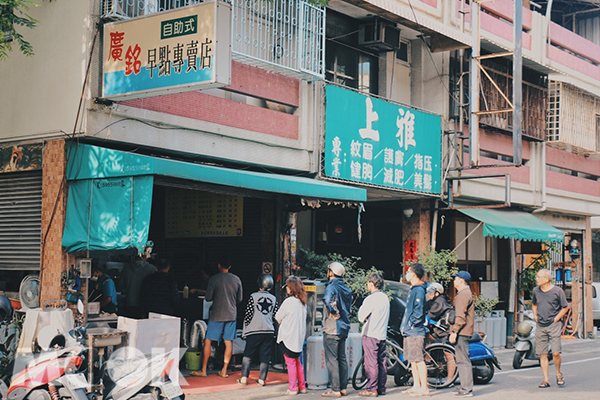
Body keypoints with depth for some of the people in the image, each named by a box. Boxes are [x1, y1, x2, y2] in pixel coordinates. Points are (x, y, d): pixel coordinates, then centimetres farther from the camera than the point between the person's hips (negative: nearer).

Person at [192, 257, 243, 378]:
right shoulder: (237, 280, 3)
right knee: (229, 342, 6)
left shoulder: (214, 279, -8)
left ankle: (203, 370, 5)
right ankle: (224, 370, 6)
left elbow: (208, 298, -7)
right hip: (231, 314, 4)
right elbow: (239, 299, 10)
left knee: (208, 341, 4)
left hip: (217, 315, -3)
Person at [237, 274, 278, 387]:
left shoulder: (253, 296, -5)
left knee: (247, 355, 7)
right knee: (265, 356, 7)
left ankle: (244, 378, 4)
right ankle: (262, 379, 7)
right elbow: (275, 316, 7)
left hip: (254, 331, -3)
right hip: (269, 331, 3)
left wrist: (244, 330, 3)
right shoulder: (274, 299, 5)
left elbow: (248, 315, -6)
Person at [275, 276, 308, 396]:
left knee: (291, 363, -1)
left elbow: (278, 317, -6)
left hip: (288, 337, -7)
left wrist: (282, 322, 14)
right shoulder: (302, 302, 6)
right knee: (297, 362, 17)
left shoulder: (289, 302, -17)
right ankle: (302, 387, 21)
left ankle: (292, 389, 3)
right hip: (299, 337, 7)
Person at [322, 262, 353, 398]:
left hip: (332, 329, -8)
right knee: (342, 358, 13)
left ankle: (335, 389, -4)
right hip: (344, 328, 8)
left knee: (331, 359, -4)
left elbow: (328, 301, -33)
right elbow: (349, 305, 17)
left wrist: (334, 313, -21)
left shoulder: (331, 287, -15)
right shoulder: (346, 289, 12)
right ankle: (343, 388, 16)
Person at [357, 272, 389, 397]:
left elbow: (361, 316, -10)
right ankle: (381, 388, 15)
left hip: (370, 335, -8)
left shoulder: (371, 298, -15)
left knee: (371, 362, -5)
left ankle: (372, 389, -3)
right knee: (382, 362, 10)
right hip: (382, 334, 8)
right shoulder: (385, 298, 10)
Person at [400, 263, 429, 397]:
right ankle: (416, 386, 19)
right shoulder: (413, 289, 17)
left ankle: (424, 388, -7)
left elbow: (419, 311, -20)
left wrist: (411, 324, -13)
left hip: (415, 331, -10)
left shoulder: (419, 290, -14)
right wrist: (405, 325, 17)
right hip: (409, 331, 10)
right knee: (412, 360, 13)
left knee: (419, 360, -9)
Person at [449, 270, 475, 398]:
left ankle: (467, 390, -10)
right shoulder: (465, 292, 21)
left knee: (463, 360, -10)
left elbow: (460, 316, -20)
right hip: (464, 333, 11)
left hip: (462, 333, -11)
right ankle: (465, 387, 18)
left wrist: (454, 332, -20)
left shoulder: (463, 294, -13)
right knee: (461, 360, 14)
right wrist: (454, 331, 25)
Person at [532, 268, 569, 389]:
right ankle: (546, 380, 8)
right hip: (540, 326, 4)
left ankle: (558, 374, 18)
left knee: (556, 353, -9)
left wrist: (556, 319, -5)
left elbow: (565, 307, 2)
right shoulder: (536, 290, 8)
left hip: (554, 325, -4)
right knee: (542, 354, 2)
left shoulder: (557, 291, -5)